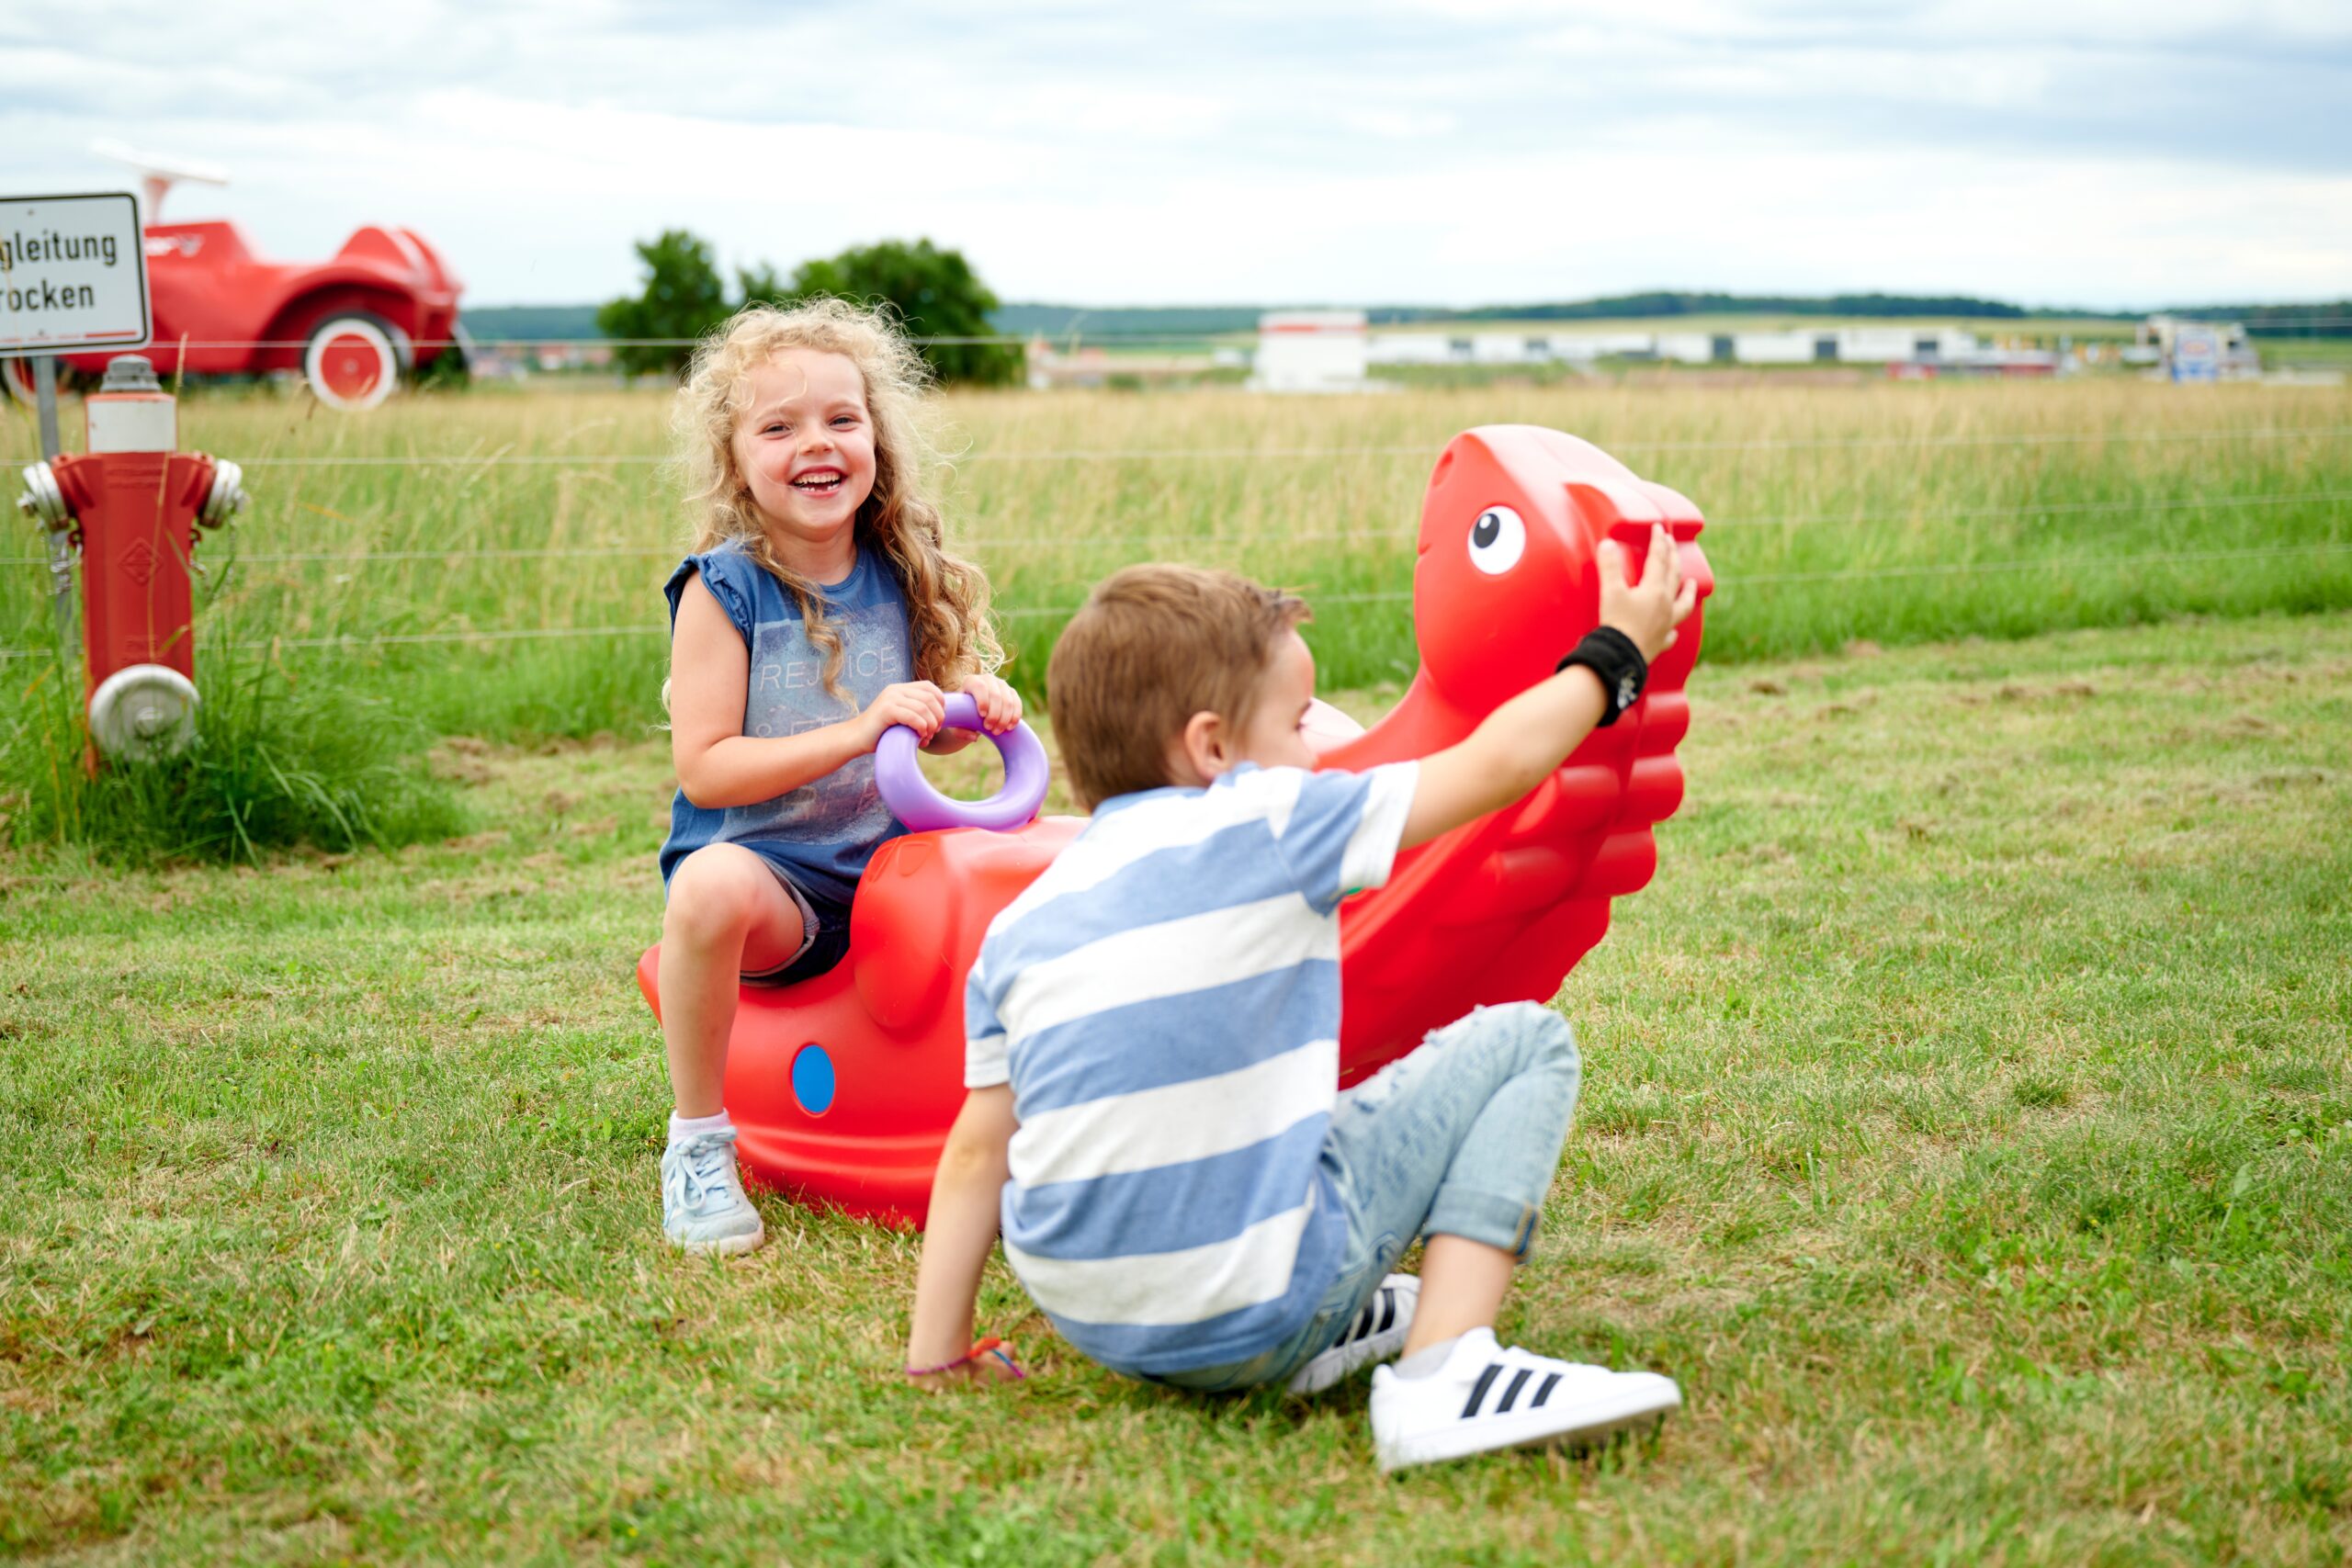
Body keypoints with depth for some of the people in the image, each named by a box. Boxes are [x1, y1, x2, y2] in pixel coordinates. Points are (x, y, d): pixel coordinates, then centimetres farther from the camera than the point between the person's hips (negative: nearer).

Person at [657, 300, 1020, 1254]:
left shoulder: (900, 575, 4)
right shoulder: (723, 589, -10)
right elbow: (703, 769, -17)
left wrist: (971, 707, -6)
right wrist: (858, 731, -25)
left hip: (883, 861, 5)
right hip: (766, 864, -5)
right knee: (715, 885, -39)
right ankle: (698, 1143, -18)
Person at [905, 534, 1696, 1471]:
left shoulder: (1021, 924, 9)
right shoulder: (1270, 824, -5)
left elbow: (978, 1149, 9)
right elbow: (1496, 764, 4)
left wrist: (937, 1353, 14)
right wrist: (1617, 654, 19)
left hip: (1083, 1317, 6)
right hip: (1243, 1316, -6)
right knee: (1526, 1042, 6)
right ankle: (1443, 1372, -8)